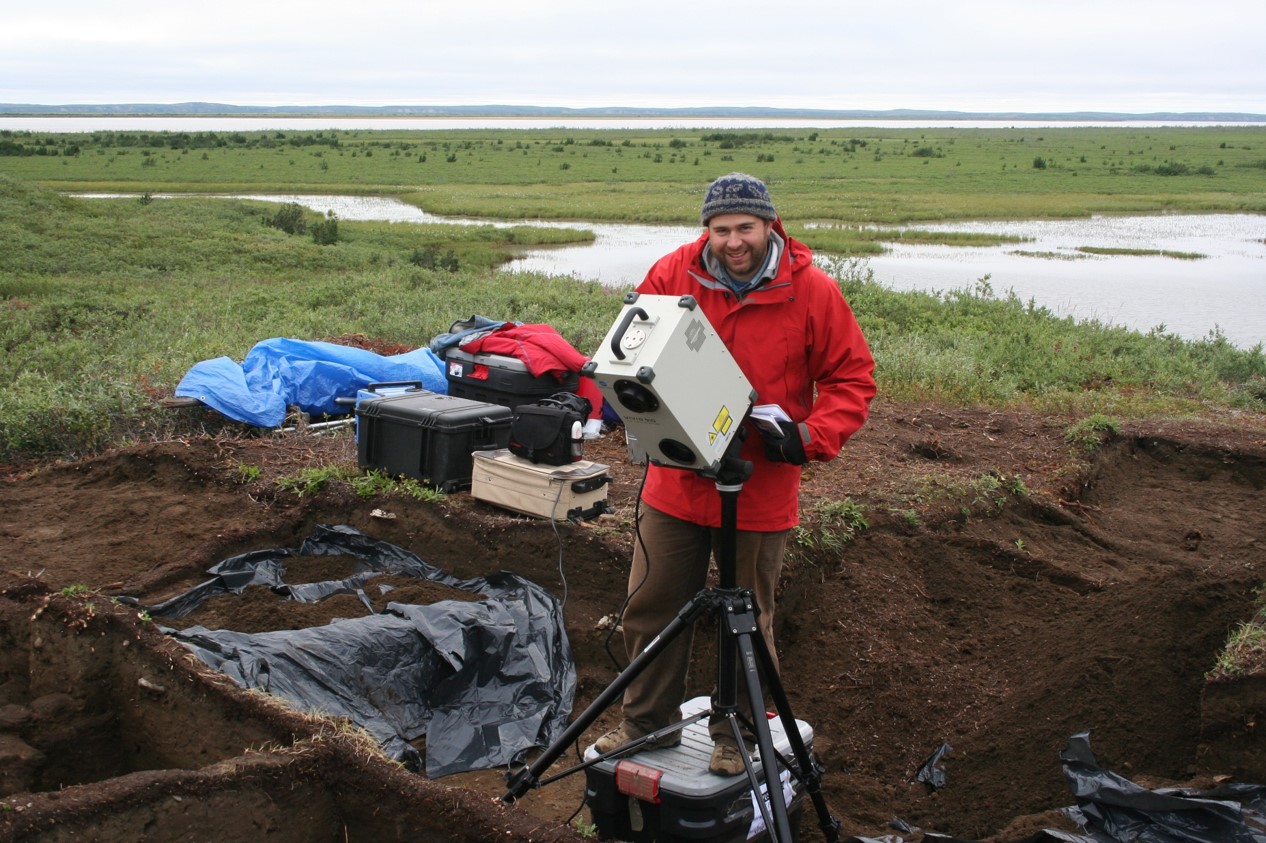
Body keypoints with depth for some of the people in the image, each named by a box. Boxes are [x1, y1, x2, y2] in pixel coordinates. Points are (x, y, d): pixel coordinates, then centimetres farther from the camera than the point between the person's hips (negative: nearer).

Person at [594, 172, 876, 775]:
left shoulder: (811, 290, -9)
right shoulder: (672, 274, -4)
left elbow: (852, 378, -4)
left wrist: (811, 436, -19)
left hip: (761, 490, -2)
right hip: (675, 481, 3)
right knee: (652, 606, 12)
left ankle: (737, 734, 31)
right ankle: (648, 720, 32)